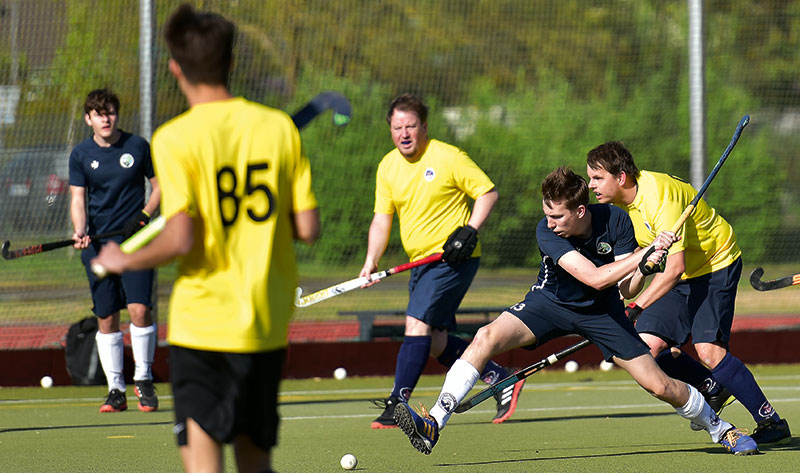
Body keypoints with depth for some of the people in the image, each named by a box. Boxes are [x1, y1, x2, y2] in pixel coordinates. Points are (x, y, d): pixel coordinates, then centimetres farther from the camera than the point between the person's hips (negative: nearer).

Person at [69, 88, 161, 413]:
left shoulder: (138, 146, 2)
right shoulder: (80, 154, 5)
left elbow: (159, 186, 9)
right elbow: (78, 199, 3)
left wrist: (143, 216, -7)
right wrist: (80, 230, -16)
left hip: (135, 240, -2)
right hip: (98, 243, 2)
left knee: (139, 309, -13)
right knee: (106, 318, 1)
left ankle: (143, 380, 3)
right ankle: (115, 389, 9)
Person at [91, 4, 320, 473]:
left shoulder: (174, 139, -11)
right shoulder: (280, 127, 1)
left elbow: (180, 240, -18)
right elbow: (308, 228, 1)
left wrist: (124, 260, 0)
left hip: (203, 323, -4)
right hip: (269, 324, 4)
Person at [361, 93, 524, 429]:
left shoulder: (448, 157, -9)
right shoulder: (388, 166, 8)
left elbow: (488, 192, -5)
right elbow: (382, 218, 9)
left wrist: (470, 230, -18)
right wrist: (372, 260, -4)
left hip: (454, 259, -7)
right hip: (421, 262, 7)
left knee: (417, 323, -18)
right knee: (435, 343, 6)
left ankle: (398, 404, -18)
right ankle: (501, 379, 21)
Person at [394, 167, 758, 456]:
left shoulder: (615, 221, -20)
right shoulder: (547, 231, -26)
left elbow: (626, 289, -18)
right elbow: (595, 277, -35)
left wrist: (645, 266, -38)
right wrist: (646, 252, -36)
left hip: (601, 311, 1)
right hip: (552, 302, -1)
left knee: (660, 386, -5)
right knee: (487, 337, -27)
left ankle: (719, 428, 24)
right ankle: (433, 426, -29)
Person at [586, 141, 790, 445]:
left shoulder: (659, 197, -31)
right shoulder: (619, 203, -4)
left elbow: (675, 268, -35)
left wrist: (635, 307, -38)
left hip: (716, 264, -8)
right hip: (679, 276, 8)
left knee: (708, 349, -21)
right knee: (647, 346, -9)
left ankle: (771, 422, -10)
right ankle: (712, 388, 14)